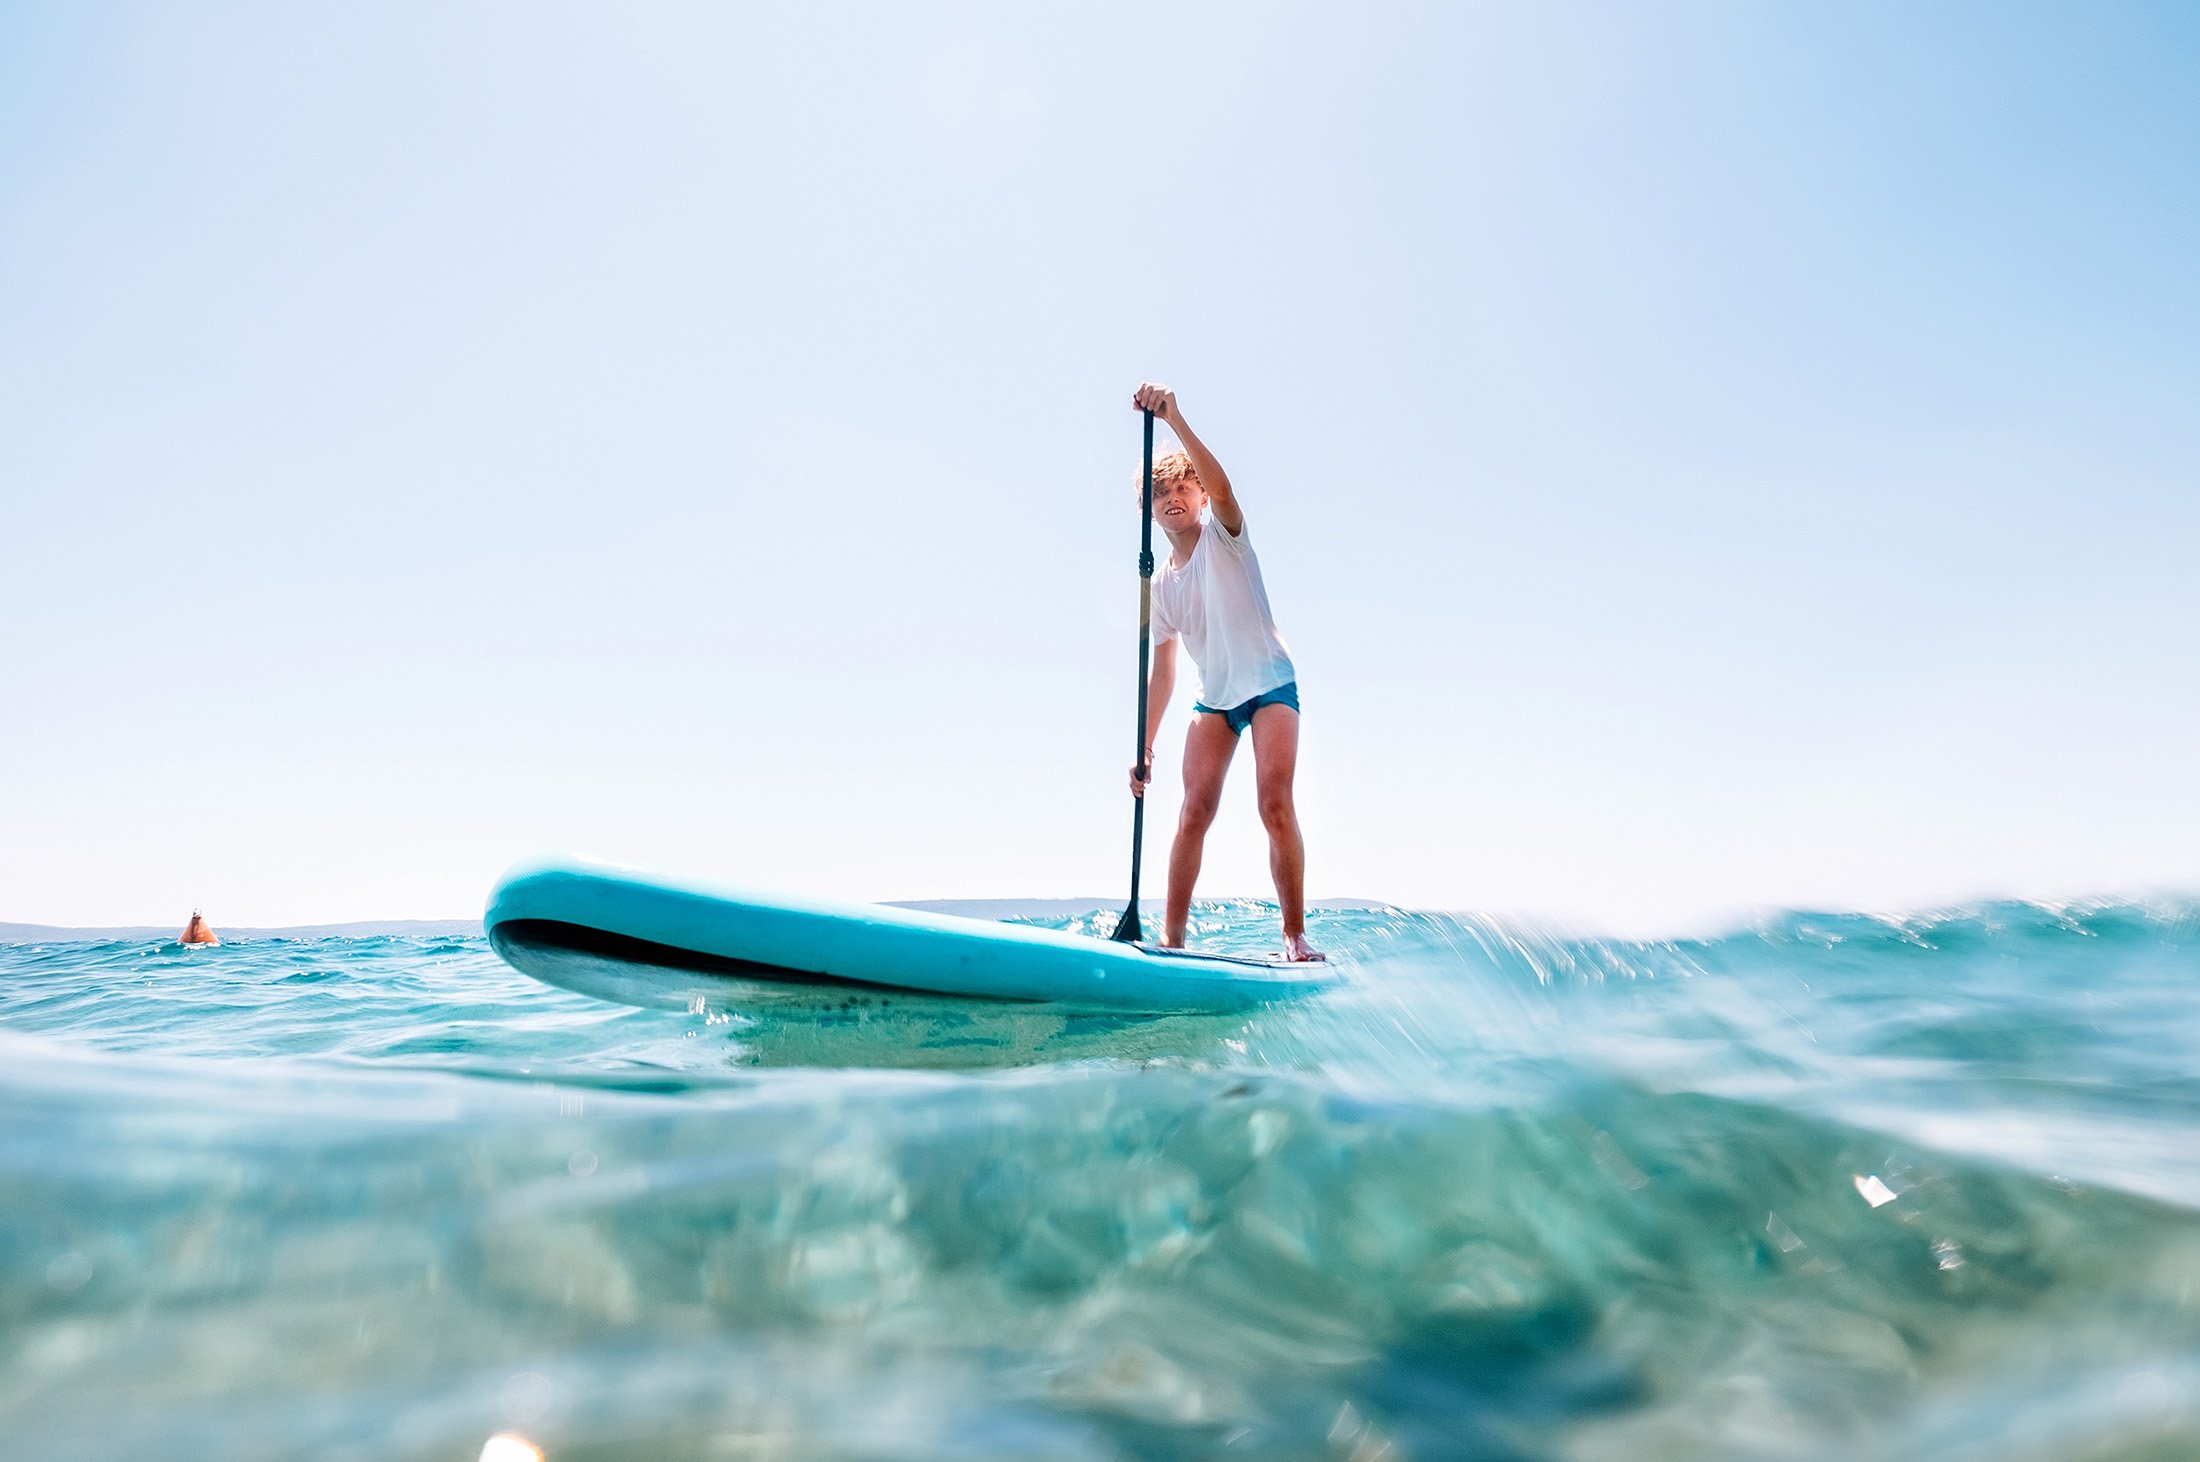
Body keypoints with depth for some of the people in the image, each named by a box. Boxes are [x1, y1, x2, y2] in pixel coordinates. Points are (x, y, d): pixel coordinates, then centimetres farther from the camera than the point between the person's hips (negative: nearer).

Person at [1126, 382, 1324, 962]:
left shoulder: (1222, 534, -2)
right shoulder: (1161, 585, 11)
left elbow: (1221, 487, -27)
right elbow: (1162, 672, 13)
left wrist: (1175, 419, -38)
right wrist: (1145, 748, 9)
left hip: (1270, 683, -4)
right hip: (1214, 698, 4)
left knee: (1275, 803, -17)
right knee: (1194, 810, -8)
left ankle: (1295, 936, -11)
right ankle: (1171, 937, -6)